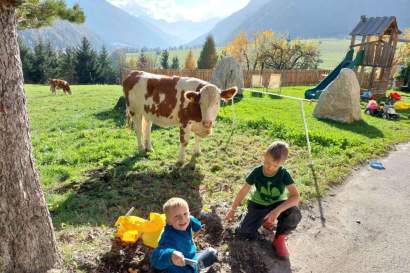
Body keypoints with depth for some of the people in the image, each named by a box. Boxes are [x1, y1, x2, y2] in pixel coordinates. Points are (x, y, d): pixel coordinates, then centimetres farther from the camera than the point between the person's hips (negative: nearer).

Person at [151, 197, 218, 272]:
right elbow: (156, 258, -47)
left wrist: (190, 219, -15)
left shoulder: (184, 225, -13)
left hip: (191, 260, 7)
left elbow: (197, 227, 6)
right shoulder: (169, 237, -36)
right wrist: (170, 255, -67)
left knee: (212, 252, 19)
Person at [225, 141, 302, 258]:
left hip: (277, 204, -1)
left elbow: (295, 197, -31)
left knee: (295, 215, -33)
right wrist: (232, 210, 3)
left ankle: (279, 238, -3)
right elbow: (243, 191, -6)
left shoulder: (284, 174, -21)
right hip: (258, 205, 1)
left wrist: (277, 210, -45)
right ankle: (264, 219, 16)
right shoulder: (257, 171, -18)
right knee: (241, 233, -15)